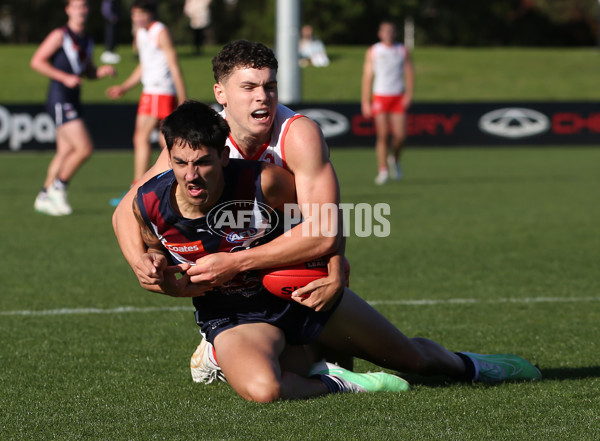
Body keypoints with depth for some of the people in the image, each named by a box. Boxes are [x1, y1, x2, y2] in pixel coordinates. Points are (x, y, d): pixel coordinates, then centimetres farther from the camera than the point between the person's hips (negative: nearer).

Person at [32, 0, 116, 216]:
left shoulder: (87, 41, 16)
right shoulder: (60, 35, -7)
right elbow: (36, 61, -11)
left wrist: (101, 71, 4)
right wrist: (65, 77, -18)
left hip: (73, 100, 8)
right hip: (60, 99, -8)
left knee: (65, 153, 10)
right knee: (84, 148, -15)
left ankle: (44, 197, 18)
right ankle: (58, 187, 0)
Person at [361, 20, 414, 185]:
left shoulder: (402, 51, 10)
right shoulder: (373, 52, 5)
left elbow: (409, 73, 8)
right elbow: (367, 76, 4)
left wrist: (409, 93, -8)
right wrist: (365, 102, -1)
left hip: (398, 97, 1)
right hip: (380, 96, -1)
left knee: (400, 135, -7)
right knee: (382, 135, -9)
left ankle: (394, 159, 22)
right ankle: (382, 170, -6)